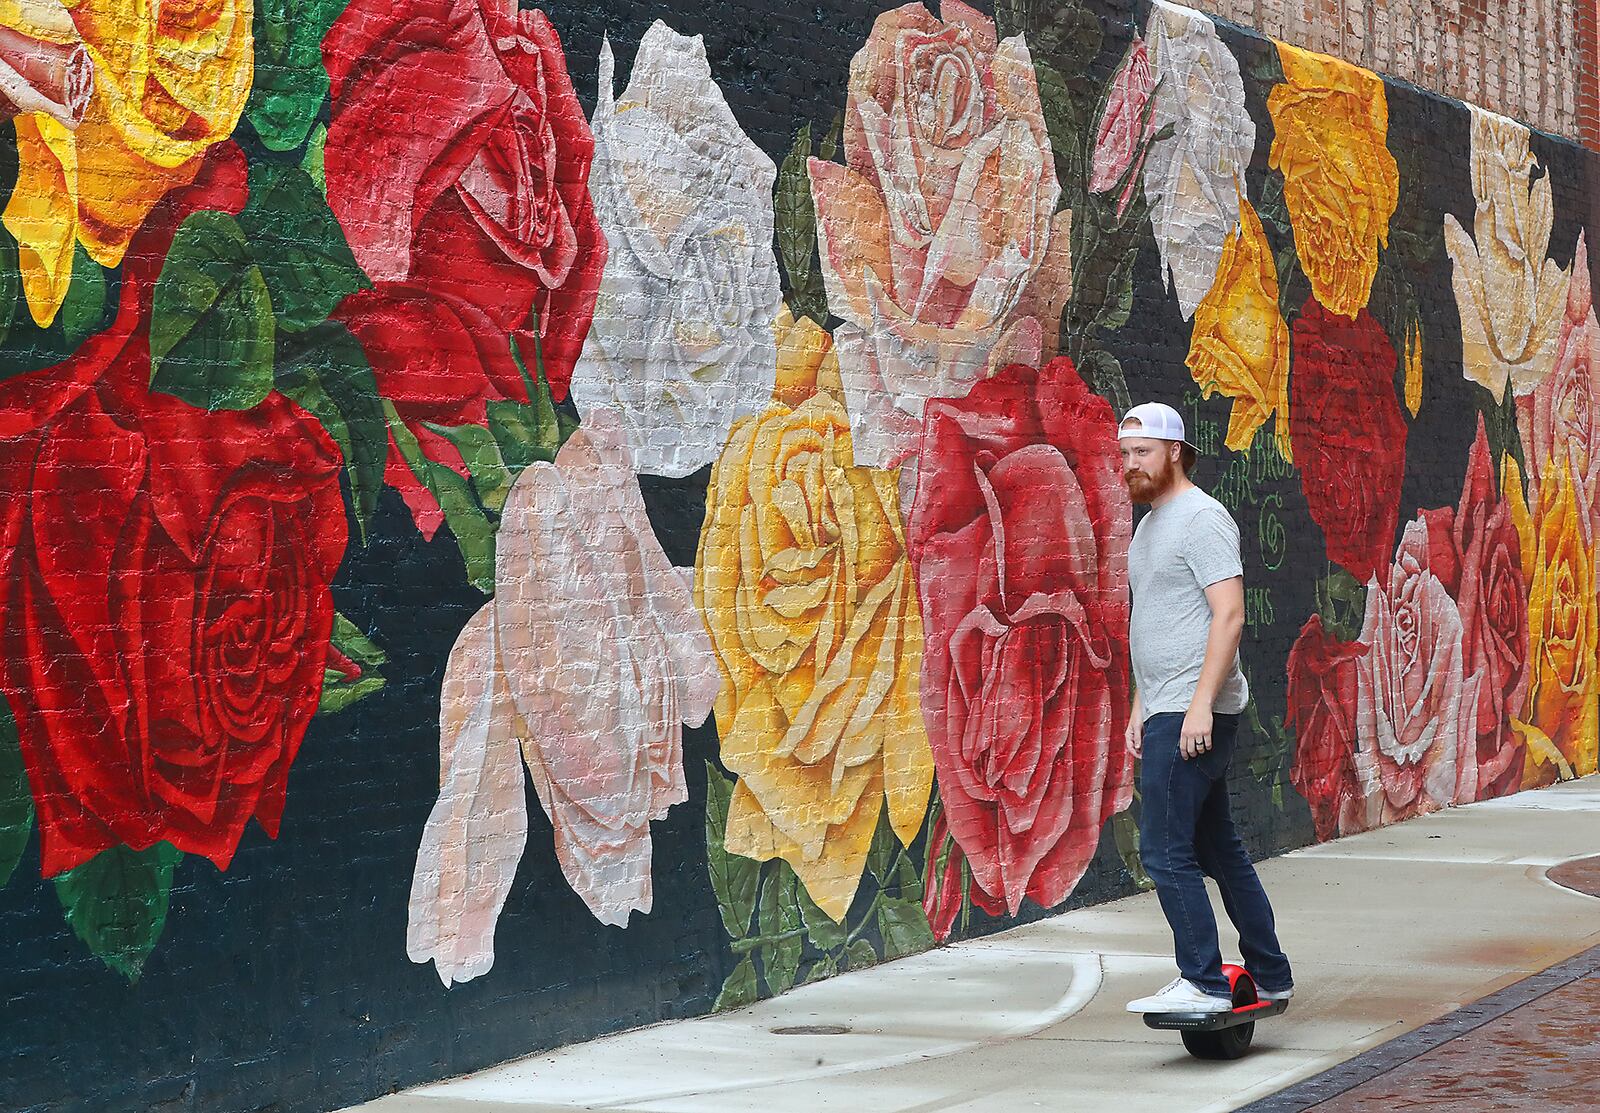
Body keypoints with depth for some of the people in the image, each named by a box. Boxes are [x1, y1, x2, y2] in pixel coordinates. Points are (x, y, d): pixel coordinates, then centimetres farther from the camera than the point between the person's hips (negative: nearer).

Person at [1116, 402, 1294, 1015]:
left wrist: (1201, 704, -25)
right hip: (1167, 712, 10)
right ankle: (1269, 976, 20)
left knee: (1165, 850, -12)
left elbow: (1229, 614, -19)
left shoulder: (1201, 517, -10)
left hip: (1194, 714, -10)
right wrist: (1140, 706, 21)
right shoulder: (1151, 524, 20)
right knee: (1218, 848, 13)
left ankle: (1203, 982, -8)